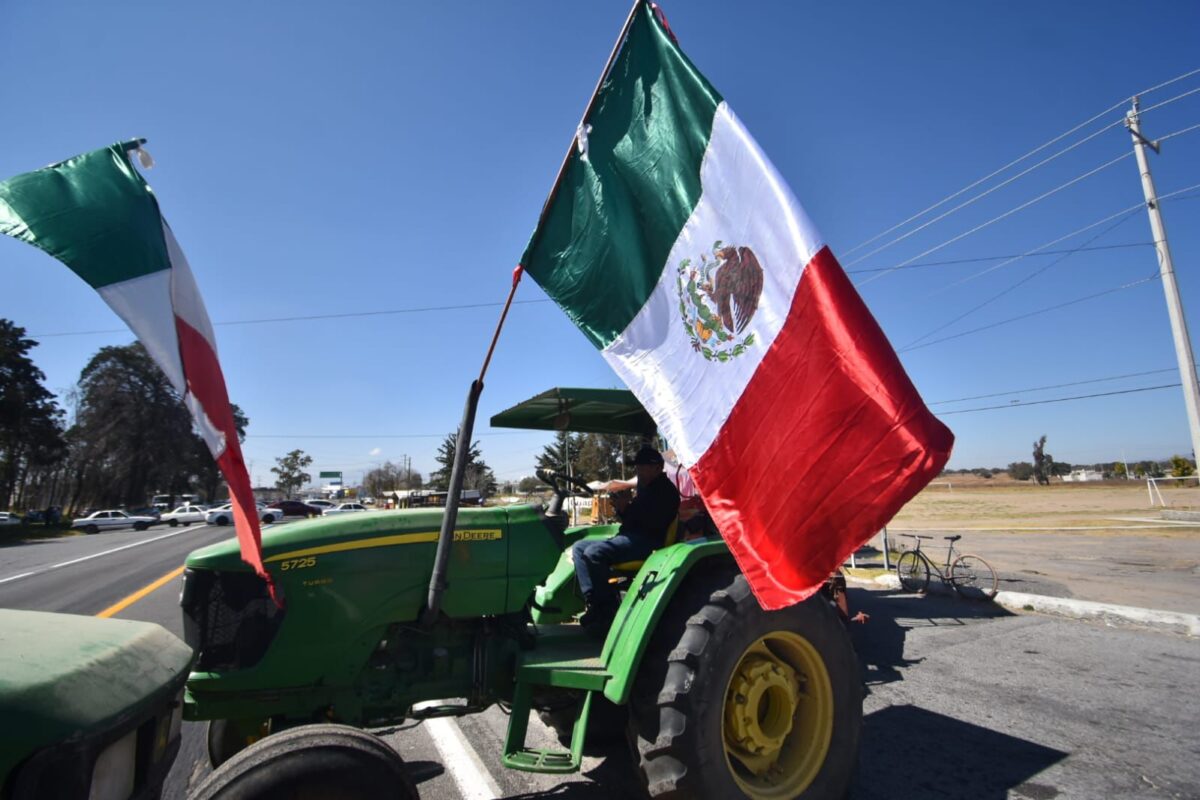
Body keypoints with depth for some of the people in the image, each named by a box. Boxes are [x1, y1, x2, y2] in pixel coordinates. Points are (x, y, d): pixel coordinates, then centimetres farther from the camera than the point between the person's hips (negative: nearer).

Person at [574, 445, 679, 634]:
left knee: (594, 553, -28)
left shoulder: (666, 490, -4)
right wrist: (622, 509, 8)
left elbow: (655, 522, -18)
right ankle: (594, 602, -12)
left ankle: (607, 610, -19)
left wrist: (627, 508, -16)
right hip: (629, 538, 10)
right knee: (579, 547, 1)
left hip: (646, 541, -10)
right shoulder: (645, 488, 25)